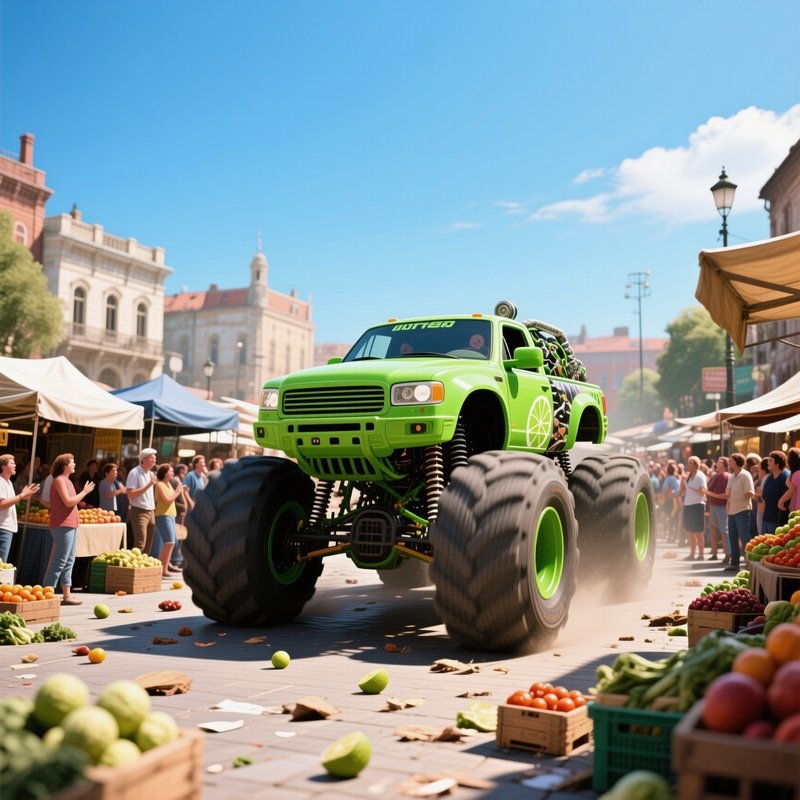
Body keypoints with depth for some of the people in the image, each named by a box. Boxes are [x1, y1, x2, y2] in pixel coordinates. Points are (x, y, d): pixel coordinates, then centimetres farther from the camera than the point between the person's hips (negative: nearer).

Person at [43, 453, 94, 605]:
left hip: (71, 525, 10)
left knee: (68, 561, 10)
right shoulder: (59, 480, -11)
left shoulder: (66, 480, 18)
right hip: (63, 526, -10)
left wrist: (83, 493, 8)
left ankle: (67, 595, 13)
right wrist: (84, 492, -10)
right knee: (59, 562, -9)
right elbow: (69, 501, -18)